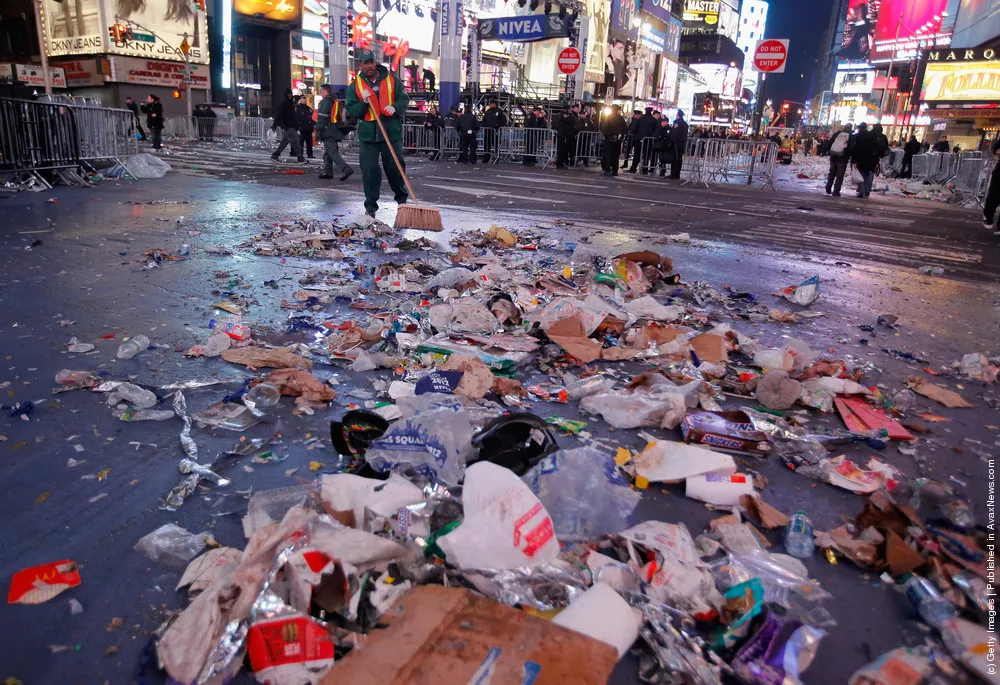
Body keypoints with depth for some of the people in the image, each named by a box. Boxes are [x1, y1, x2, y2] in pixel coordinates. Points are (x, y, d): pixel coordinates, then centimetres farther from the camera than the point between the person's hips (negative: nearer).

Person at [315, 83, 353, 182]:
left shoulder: (325, 101, -10)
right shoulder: (336, 102, 19)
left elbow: (321, 118, -16)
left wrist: (318, 130, -14)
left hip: (328, 132, -10)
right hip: (336, 132, 10)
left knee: (332, 152, -13)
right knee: (327, 152, 16)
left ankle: (346, 169, -24)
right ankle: (327, 172, 18)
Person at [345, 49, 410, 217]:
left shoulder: (391, 80, 5)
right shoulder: (355, 86, 6)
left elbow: (404, 98, 7)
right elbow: (351, 110, 4)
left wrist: (395, 107, -14)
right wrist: (364, 102, -14)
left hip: (392, 132, 0)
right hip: (368, 134, 0)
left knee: (395, 167, 6)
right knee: (369, 170, -4)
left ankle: (402, 198, 27)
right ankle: (371, 205, 4)